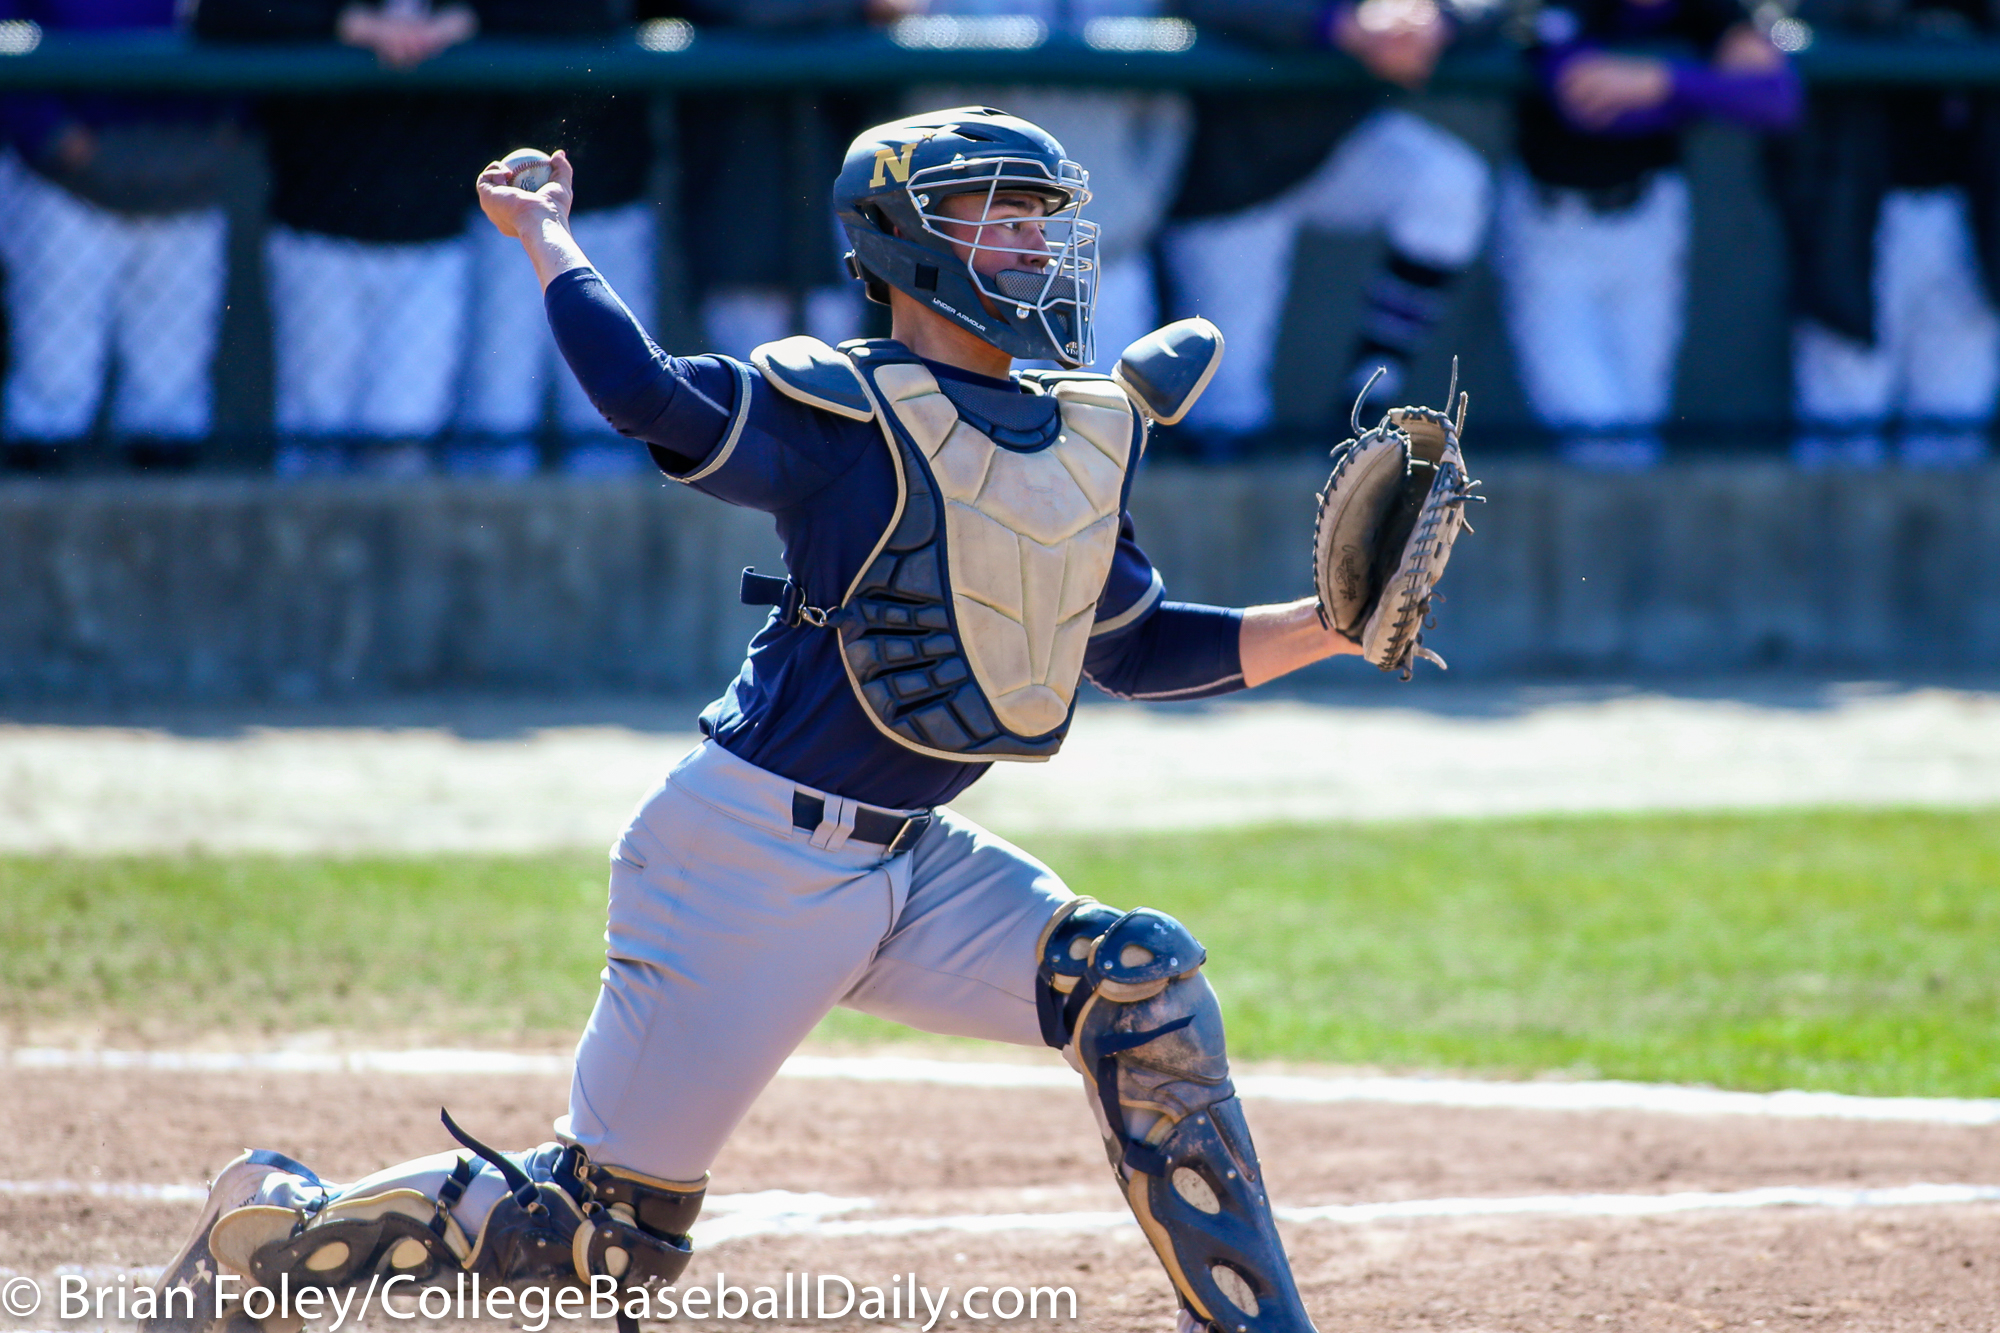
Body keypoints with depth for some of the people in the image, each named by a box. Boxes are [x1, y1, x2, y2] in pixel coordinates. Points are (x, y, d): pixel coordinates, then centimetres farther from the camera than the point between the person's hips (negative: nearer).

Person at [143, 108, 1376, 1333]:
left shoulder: (1086, 437, 7)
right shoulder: (845, 413, -15)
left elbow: (1132, 649, 15)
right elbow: (648, 393, -32)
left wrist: (1328, 628, 4)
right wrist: (545, 233, -21)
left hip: (917, 865, 7)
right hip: (755, 858, -7)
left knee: (1142, 983, -16)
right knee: (605, 1228, -2)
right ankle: (271, 1225, 20)